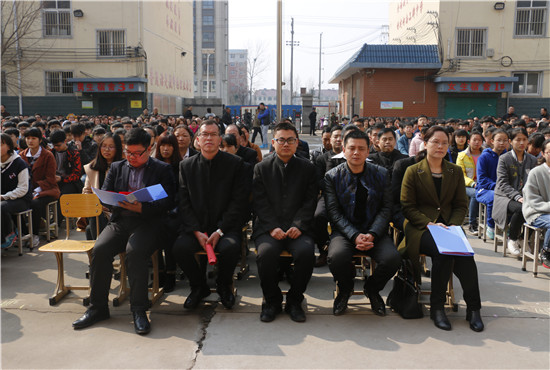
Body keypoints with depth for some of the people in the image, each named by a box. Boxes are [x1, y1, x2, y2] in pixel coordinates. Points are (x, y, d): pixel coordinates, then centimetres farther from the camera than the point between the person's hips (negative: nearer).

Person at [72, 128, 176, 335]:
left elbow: (168, 202, -3)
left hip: (147, 222, -4)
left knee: (135, 251, -33)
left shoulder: (162, 169, 7)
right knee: (100, 249, -23)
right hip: (120, 221, 4)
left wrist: (142, 208, -19)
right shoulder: (117, 167, 20)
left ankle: (139, 310, -23)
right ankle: (98, 306, -9)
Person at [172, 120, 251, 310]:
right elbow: (184, 203, 4)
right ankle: (199, 286, 5)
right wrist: (197, 231, -11)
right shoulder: (186, 165, 10)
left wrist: (220, 231, -14)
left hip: (226, 226, -2)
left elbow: (239, 201, -5)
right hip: (196, 226, 2)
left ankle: (224, 285, 3)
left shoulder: (235, 163, 1)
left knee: (230, 247, -31)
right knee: (179, 248, -25)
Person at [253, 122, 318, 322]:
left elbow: (310, 201, 4)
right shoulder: (261, 168, 11)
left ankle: (294, 300, -5)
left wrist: (298, 226, -11)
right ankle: (272, 300, -4)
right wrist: (272, 228, -12)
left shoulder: (307, 168, 11)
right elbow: (260, 203, 2)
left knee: (306, 252, -30)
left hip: (298, 228, 0)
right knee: (266, 252, -30)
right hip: (269, 227, 0)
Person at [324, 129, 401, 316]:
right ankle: (345, 289, 5)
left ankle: (372, 288, 9)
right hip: (344, 231, -1)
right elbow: (334, 212, -5)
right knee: (337, 257, -34)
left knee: (393, 258, -28)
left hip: (374, 232, 2)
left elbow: (386, 208, 2)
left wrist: (372, 235, -15)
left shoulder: (381, 174, 5)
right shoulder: (332, 176, 1)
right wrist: (354, 236, -19)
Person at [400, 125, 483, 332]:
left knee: (464, 253, -30)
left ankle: (473, 308, -16)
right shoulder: (413, 172, 4)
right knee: (443, 251, -34)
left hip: (448, 227, 3)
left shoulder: (455, 172, 15)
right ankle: (437, 307, -18)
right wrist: (430, 224, -15)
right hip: (420, 228, -3)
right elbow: (407, 207, -1)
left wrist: (453, 225, -6)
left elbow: (461, 205, 14)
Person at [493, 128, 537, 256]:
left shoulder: (532, 160, 12)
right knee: (520, 208, -35)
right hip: (504, 196, -4)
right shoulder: (504, 159, -2)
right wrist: (517, 197, -22)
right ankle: (512, 240, -11)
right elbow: (503, 184, -9)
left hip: (525, 196, 4)